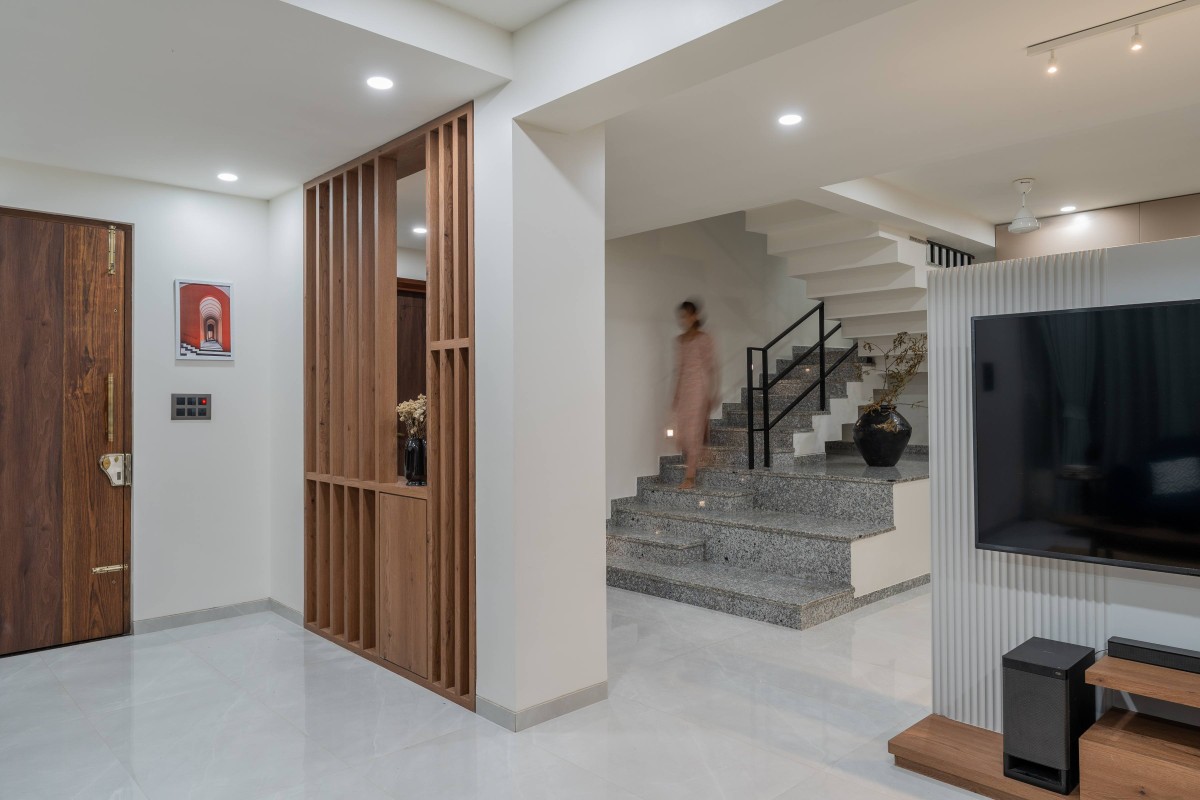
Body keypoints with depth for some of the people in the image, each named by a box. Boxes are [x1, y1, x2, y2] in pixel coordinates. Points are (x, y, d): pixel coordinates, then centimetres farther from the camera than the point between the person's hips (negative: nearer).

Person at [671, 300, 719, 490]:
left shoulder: (704, 339, -4)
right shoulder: (680, 340, 13)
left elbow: (711, 367, -5)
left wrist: (712, 394, -10)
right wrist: (676, 394, 15)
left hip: (699, 388, -6)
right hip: (683, 390, 6)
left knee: (694, 430, -8)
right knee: (682, 432, 4)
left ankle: (690, 476, -7)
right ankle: (694, 466, 22)